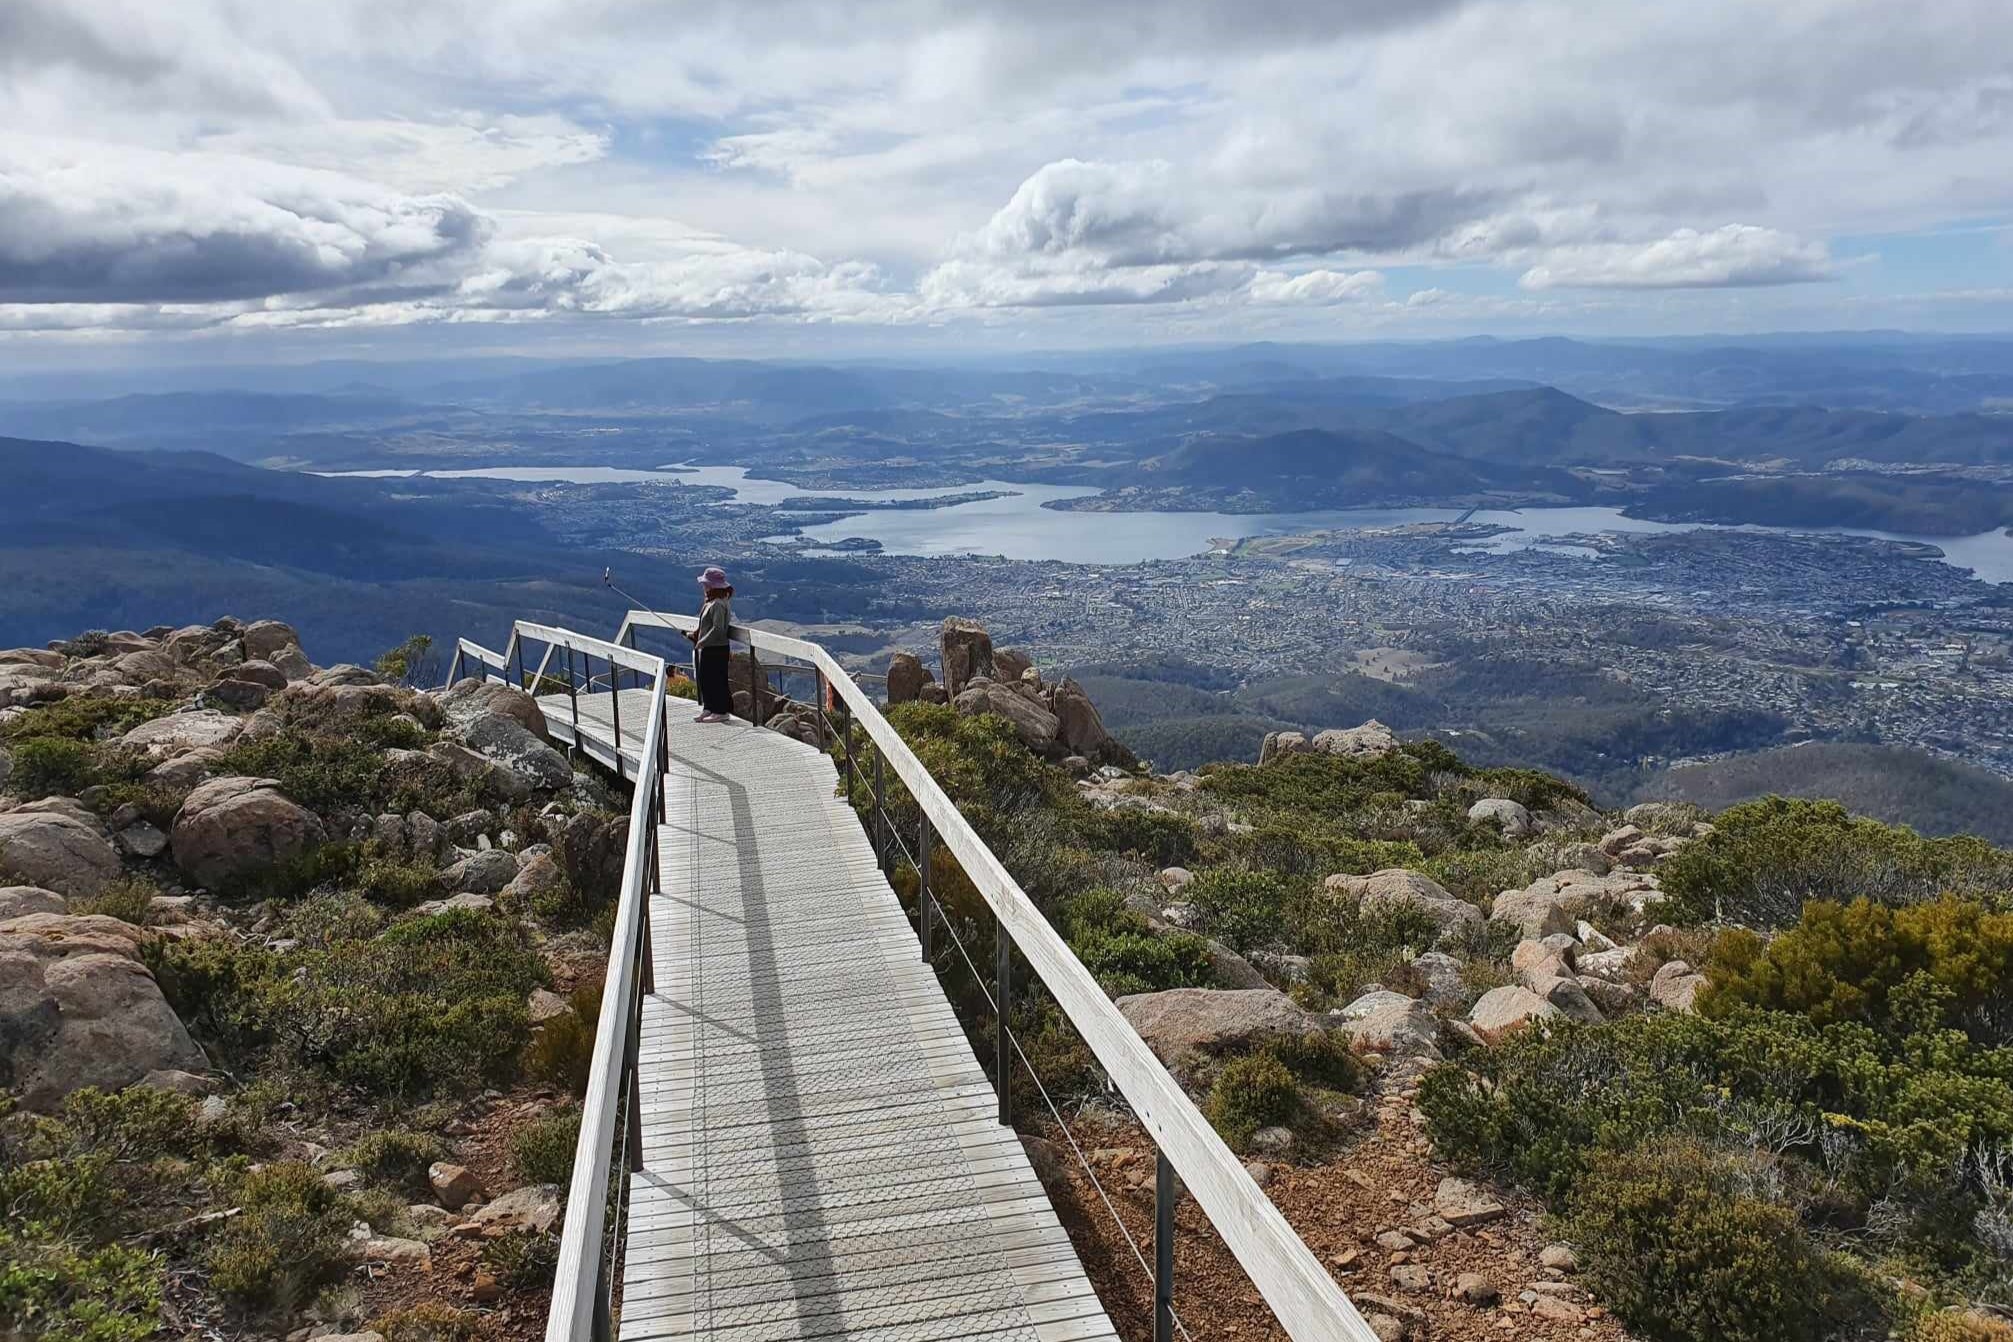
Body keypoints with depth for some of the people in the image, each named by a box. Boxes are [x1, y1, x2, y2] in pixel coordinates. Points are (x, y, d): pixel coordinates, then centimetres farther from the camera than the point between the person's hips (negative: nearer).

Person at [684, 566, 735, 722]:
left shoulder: (718, 604, -21)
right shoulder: (710, 603, 11)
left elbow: (717, 628, -26)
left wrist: (702, 642, -20)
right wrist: (695, 633, 8)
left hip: (716, 649, -10)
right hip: (708, 649, 10)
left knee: (716, 679, -2)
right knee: (705, 678, 16)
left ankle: (721, 712, 6)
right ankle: (708, 709, 24)